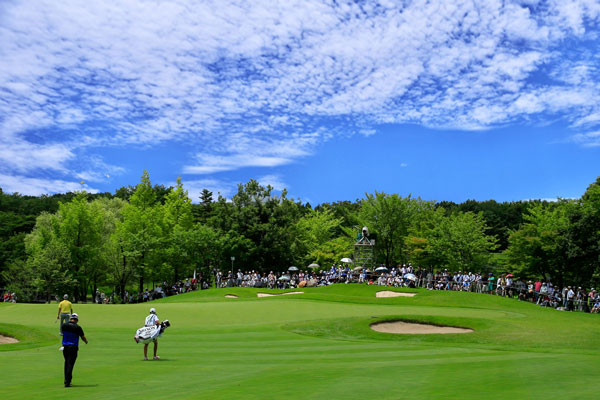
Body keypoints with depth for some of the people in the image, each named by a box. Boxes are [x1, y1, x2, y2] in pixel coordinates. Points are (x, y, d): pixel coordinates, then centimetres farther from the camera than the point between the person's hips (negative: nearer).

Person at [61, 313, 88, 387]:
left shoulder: (64, 325, 0)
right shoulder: (78, 327, -9)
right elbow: (83, 337, 2)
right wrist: (86, 341, 25)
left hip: (65, 347, 4)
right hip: (73, 347, -4)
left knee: (67, 363, 19)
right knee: (70, 364, -3)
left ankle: (67, 380, 23)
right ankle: (67, 382, -7)